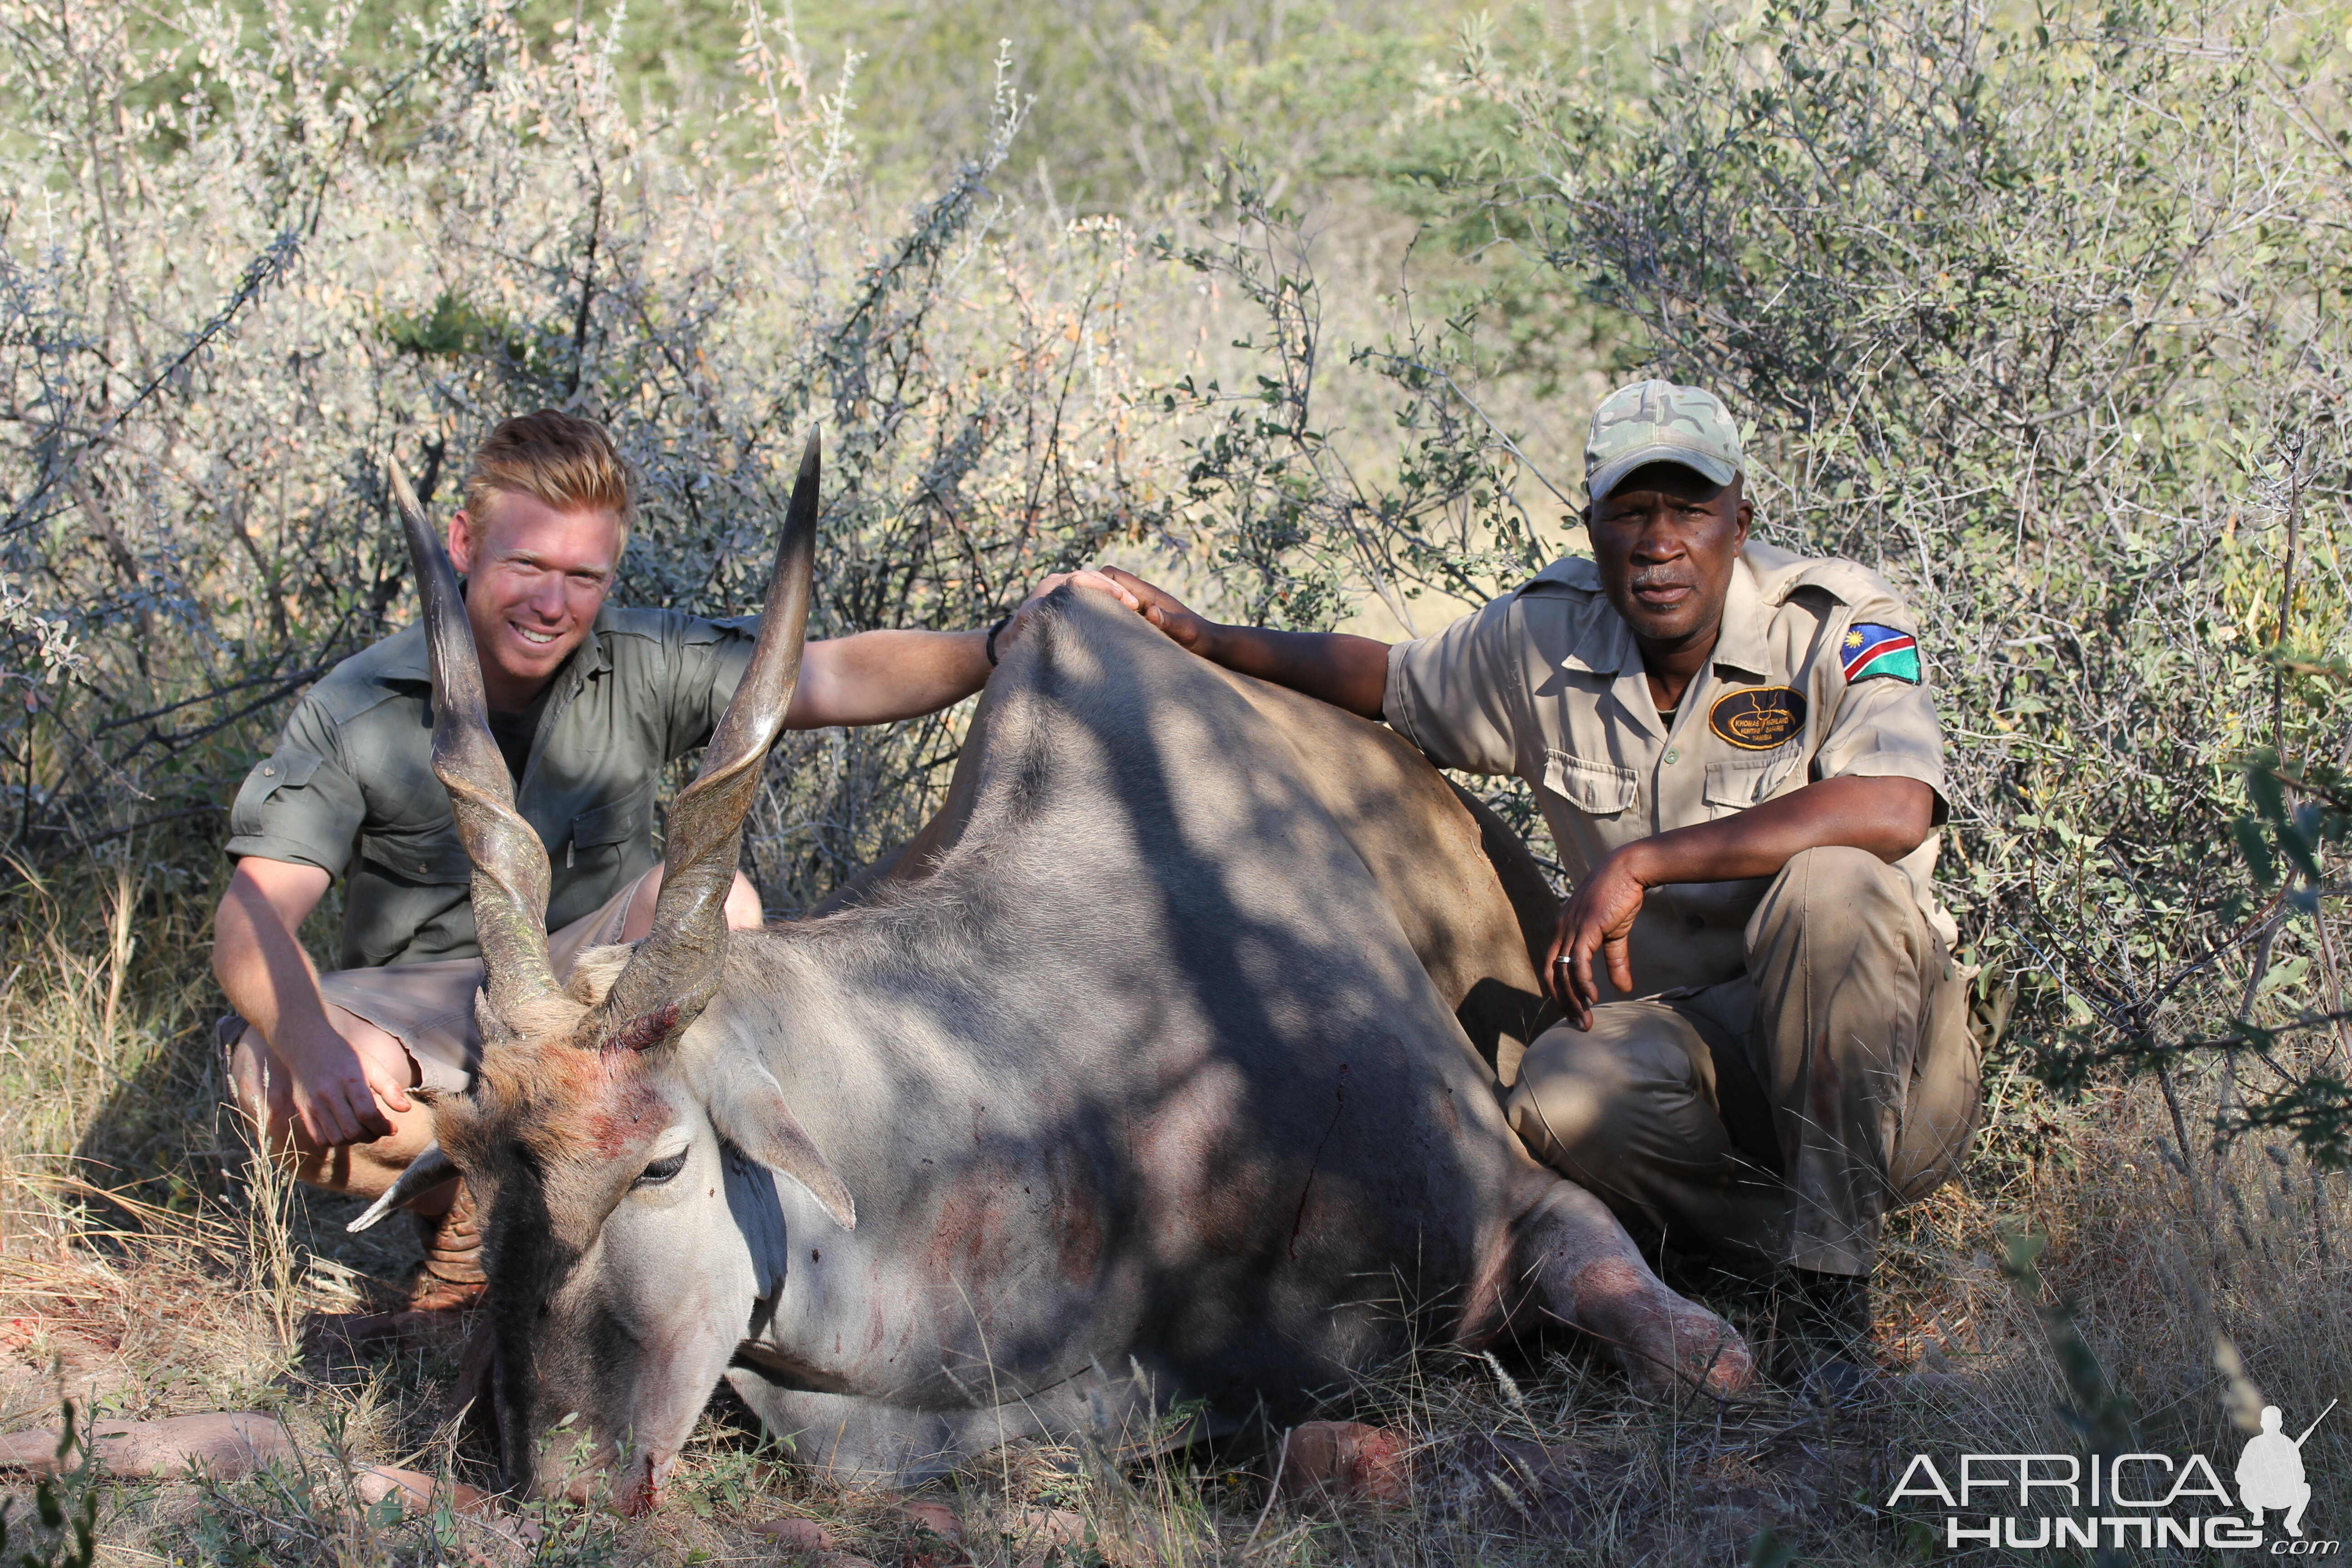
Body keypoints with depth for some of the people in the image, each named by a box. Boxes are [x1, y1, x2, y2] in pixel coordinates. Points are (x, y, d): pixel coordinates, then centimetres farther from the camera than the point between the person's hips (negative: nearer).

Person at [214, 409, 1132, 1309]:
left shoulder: (643, 667, -9)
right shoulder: (357, 713, -16)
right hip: (427, 1003, -2)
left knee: (710, 895, -29)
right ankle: (465, 1191, -4)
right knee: (279, 1084, -34)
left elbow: (832, 678, -21)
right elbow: (252, 920, -22)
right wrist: (310, 1043, -44)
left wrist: (994, 650, -39)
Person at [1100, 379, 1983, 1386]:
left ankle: (1829, 1290, -25)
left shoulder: (1838, 625, -14)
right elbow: (1387, 680, 23)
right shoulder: (1543, 639, 2)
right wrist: (1196, 637, 18)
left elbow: (1894, 812, -34)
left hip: (1879, 1060, -3)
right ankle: (1804, 1245, -8)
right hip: (1683, 1032, 3)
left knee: (1830, 882, -37)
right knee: (1560, 1094, -32)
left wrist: (1642, 864, -32)